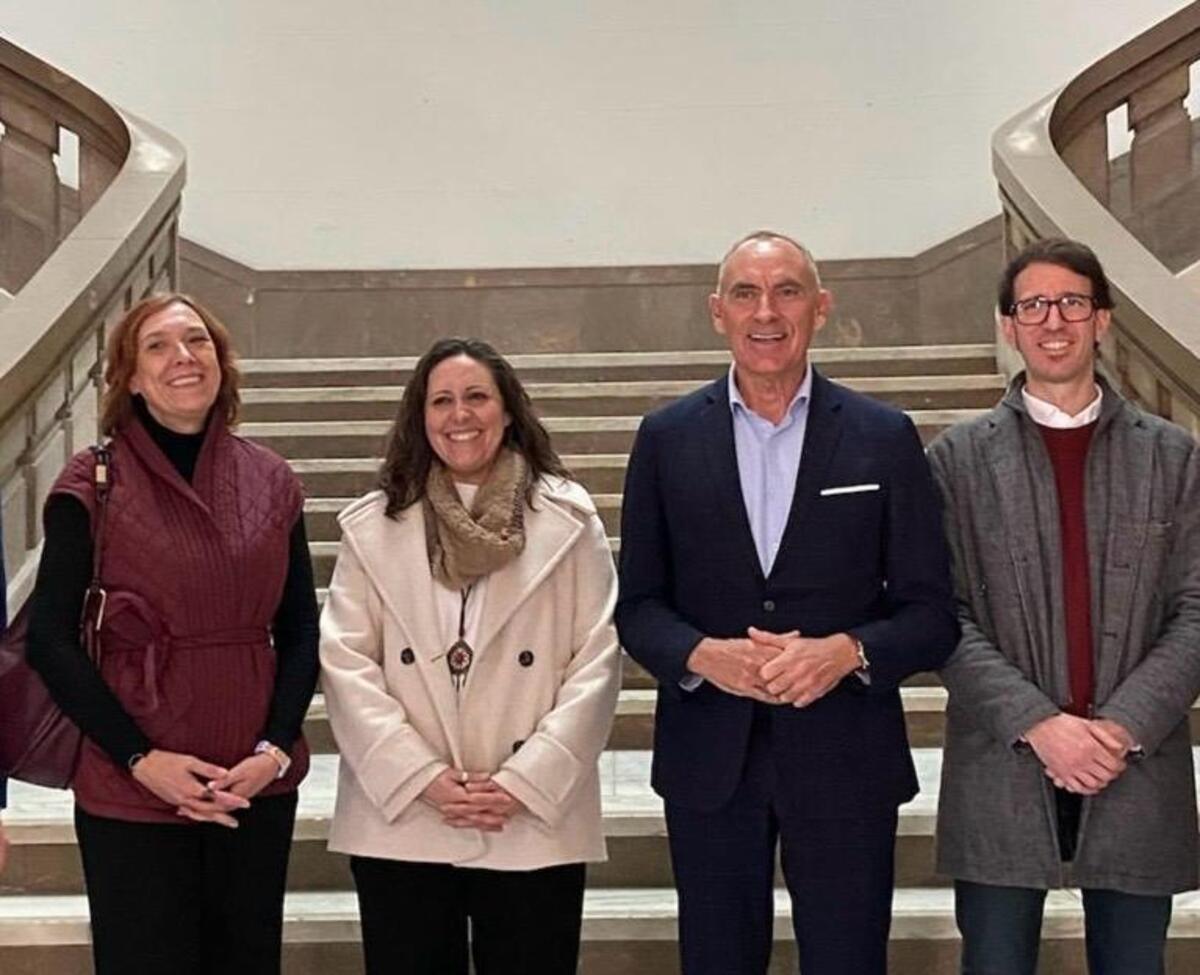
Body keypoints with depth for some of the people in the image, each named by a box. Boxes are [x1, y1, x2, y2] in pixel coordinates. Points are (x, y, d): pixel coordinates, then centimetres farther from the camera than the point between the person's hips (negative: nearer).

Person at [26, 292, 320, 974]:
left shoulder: (271, 481, 4)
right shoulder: (92, 485, -5)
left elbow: (300, 631, 8)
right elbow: (51, 640, -6)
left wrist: (277, 747, -6)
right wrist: (141, 758, -13)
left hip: (259, 788, 3)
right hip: (131, 793, -3)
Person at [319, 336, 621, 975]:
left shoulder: (568, 520, 2)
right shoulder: (372, 527, 5)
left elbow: (597, 663, -2)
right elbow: (345, 663, -1)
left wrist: (524, 780, -10)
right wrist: (422, 778, -11)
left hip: (534, 826, -1)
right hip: (400, 822, 1)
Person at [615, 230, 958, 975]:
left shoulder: (885, 438, 0)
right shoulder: (667, 438, 3)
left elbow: (932, 612, 0)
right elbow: (637, 603, 4)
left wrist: (849, 651, -19)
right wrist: (703, 655, -16)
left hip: (845, 759, -1)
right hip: (709, 757, 1)